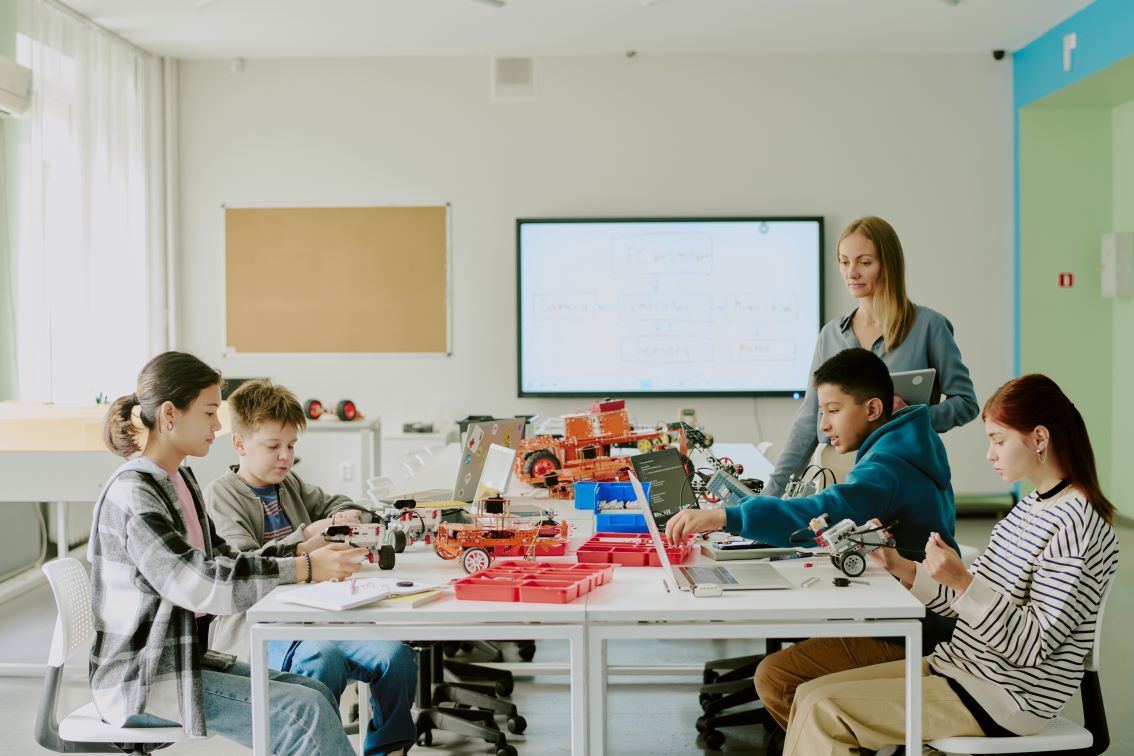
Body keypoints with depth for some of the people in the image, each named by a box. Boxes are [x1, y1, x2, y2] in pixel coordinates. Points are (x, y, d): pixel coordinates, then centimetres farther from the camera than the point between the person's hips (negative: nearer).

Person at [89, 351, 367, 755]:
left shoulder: (180, 479, 10)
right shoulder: (132, 495, -19)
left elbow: (222, 559, 8)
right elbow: (199, 584, -27)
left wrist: (301, 552, -8)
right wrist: (304, 569, -27)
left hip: (184, 656, 8)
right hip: (142, 681, -8)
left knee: (315, 692, -4)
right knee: (303, 711, -19)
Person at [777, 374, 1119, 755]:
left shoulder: (1077, 526, -18)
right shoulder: (1030, 506, 11)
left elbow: (1032, 646, -21)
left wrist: (962, 581, -30)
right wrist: (902, 567, -1)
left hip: (1001, 701, -9)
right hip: (958, 666, 9)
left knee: (824, 710, -16)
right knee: (810, 693, 2)